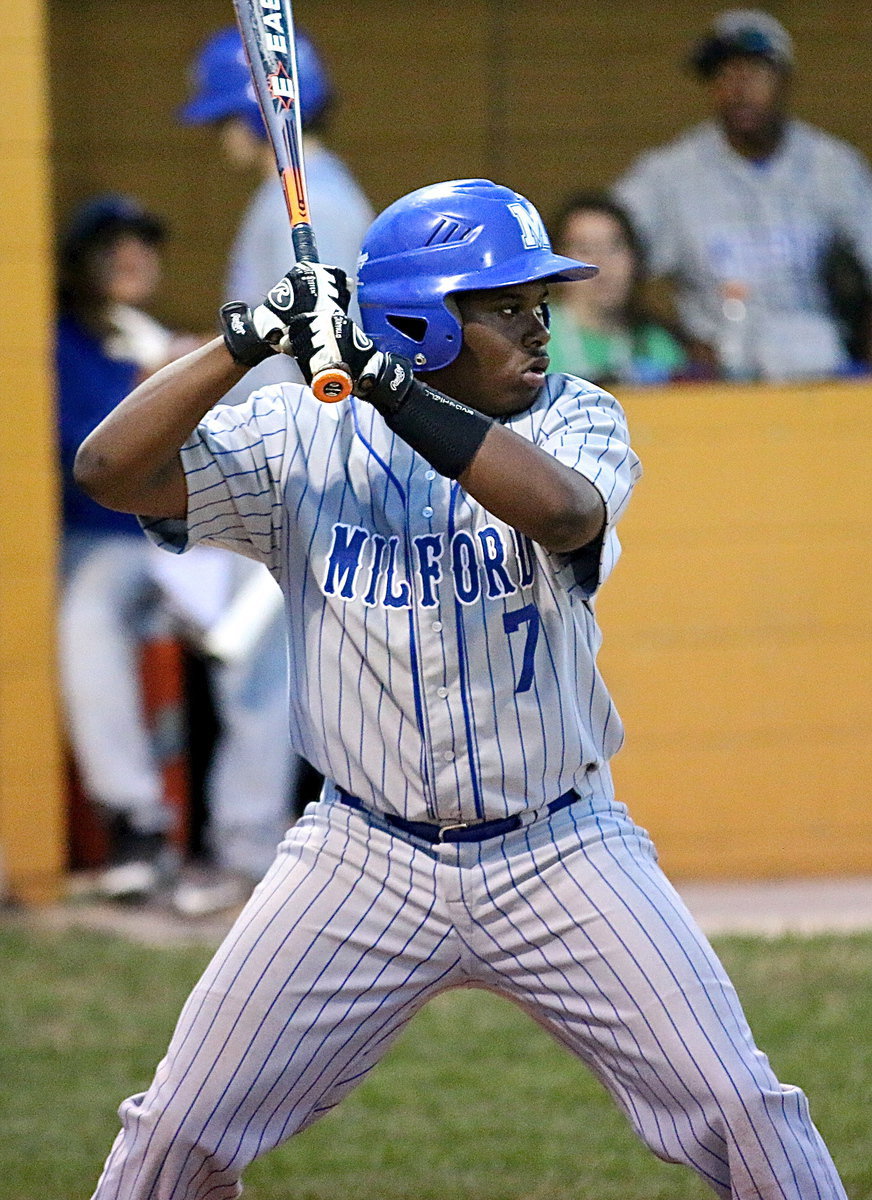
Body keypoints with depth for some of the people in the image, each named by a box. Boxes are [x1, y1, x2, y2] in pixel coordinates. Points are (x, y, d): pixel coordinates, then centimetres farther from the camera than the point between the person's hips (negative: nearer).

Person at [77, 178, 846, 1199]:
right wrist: (246, 341, -26)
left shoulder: (576, 420, -5)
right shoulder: (303, 437, -5)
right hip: (364, 864, 0)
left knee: (741, 1112, -7)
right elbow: (108, 470, -15)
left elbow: (561, 509, -29)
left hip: (561, 858, 0)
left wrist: (380, 381, -33)